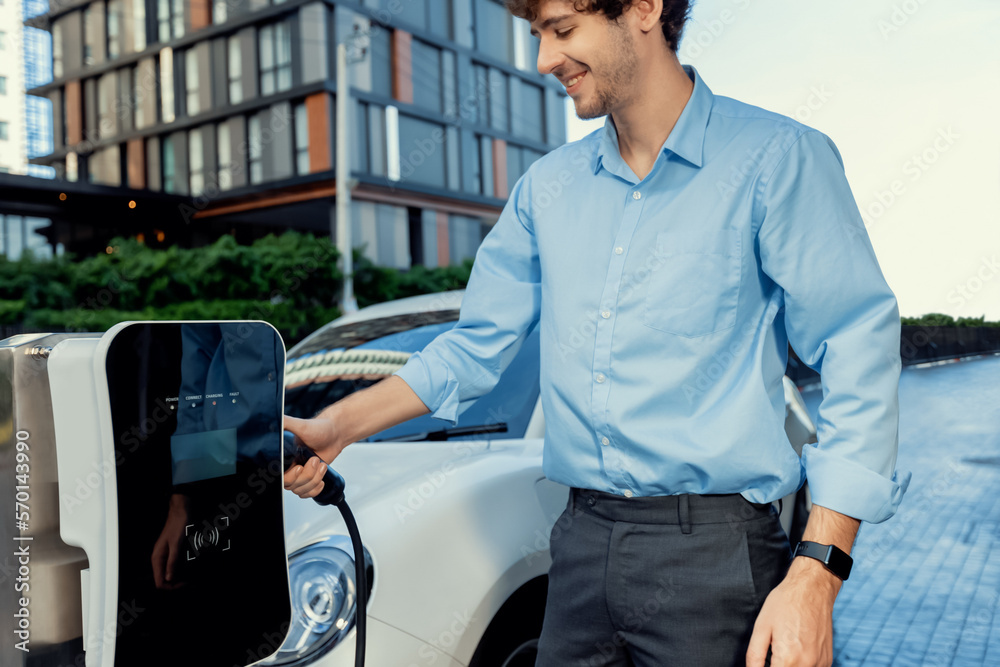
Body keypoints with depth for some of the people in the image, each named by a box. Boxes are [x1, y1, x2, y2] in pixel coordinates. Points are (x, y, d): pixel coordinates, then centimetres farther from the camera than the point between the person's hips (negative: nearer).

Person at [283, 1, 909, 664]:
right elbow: (476, 344, 13)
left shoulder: (774, 158, -8)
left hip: (712, 554, -4)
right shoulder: (546, 186, 9)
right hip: (581, 544, 5)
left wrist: (815, 577, -17)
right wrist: (337, 427, 4)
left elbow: (859, 353, -11)